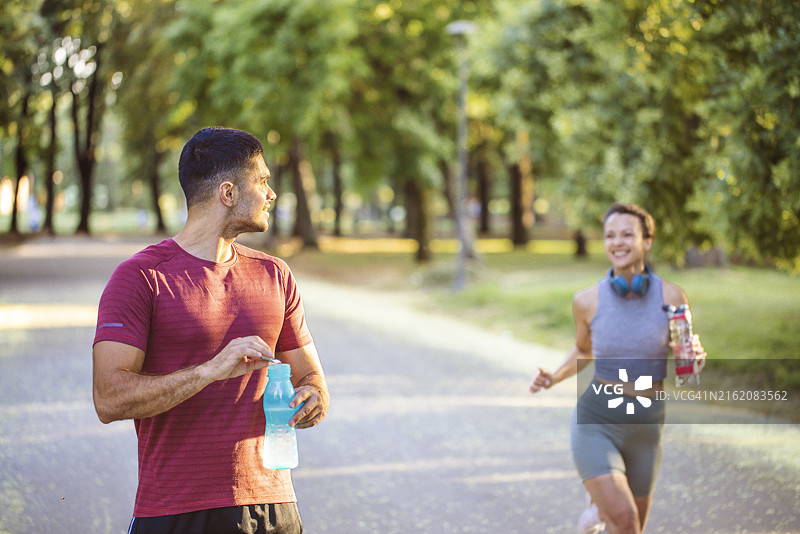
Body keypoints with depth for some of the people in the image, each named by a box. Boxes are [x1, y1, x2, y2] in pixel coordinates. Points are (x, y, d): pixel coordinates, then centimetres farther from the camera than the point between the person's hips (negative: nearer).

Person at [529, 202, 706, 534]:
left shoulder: (671, 296, -9)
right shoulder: (587, 300, -9)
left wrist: (696, 354, -20)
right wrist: (553, 378, -7)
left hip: (644, 430, 2)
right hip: (595, 424, -2)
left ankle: (598, 502, 52)